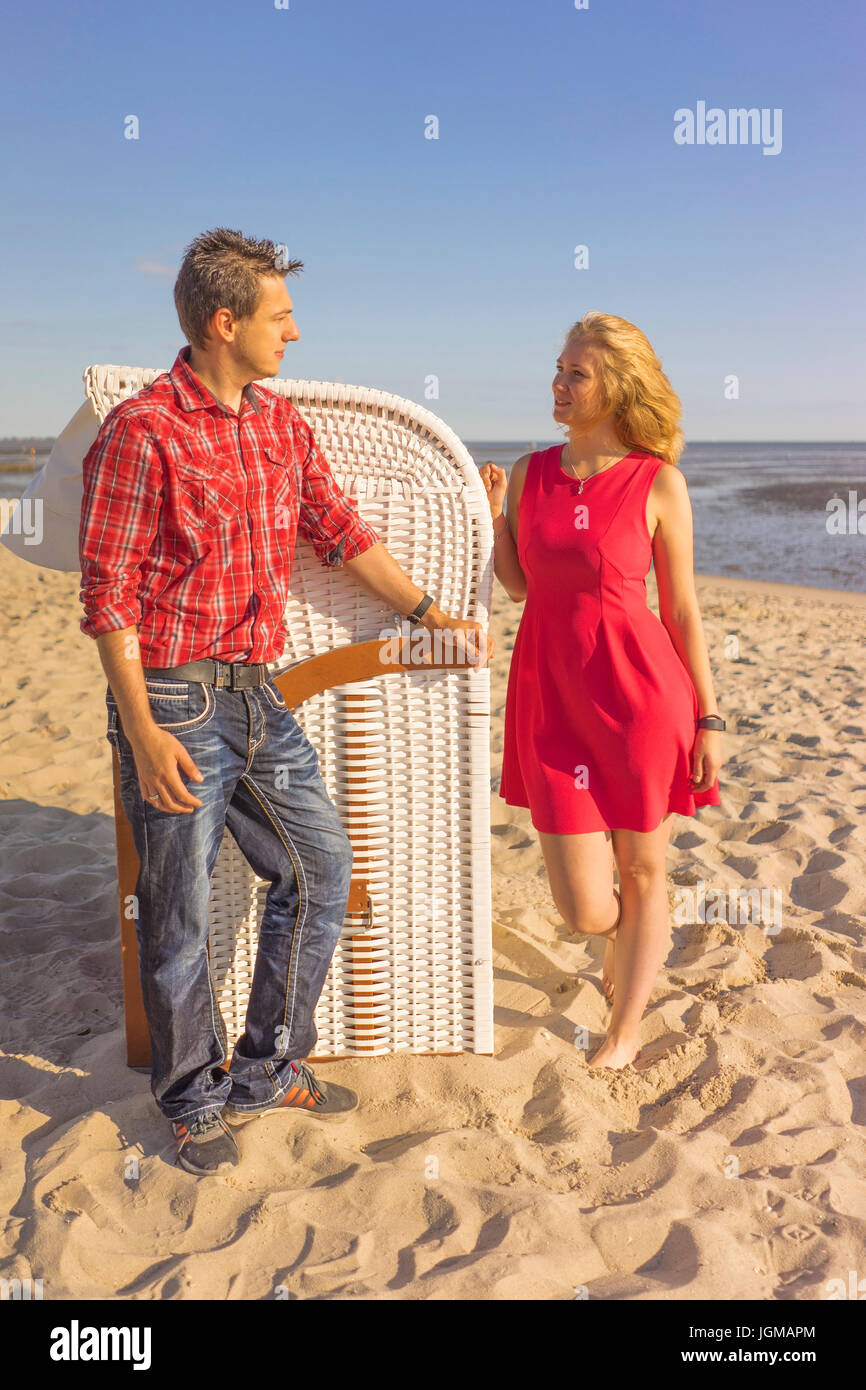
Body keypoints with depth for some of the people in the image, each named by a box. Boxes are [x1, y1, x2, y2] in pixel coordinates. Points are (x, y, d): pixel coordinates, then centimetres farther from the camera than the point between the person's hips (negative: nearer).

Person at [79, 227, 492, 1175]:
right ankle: (194, 1103, 27)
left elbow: (340, 533, 18)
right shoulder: (141, 431, -13)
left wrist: (430, 613, 16)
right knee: (180, 917, 5)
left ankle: (267, 1070, 29)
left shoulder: (281, 423, 10)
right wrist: (144, 733, -18)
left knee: (321, 870, 12)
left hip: (257, 696, 8)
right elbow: (108, 597, -14)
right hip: (174, 704, -7)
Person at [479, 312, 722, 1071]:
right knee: (584, 909, 3)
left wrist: (709, 717, 0)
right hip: (552, 695, 2)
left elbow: (681, 608, 0)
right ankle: (630, 944, 41)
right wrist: (494, 511, 0)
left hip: (637, 690, -2)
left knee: (641, 871, 11)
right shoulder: (532, 471, 6)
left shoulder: (658, 481, -4)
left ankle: (626, 1030, 32)